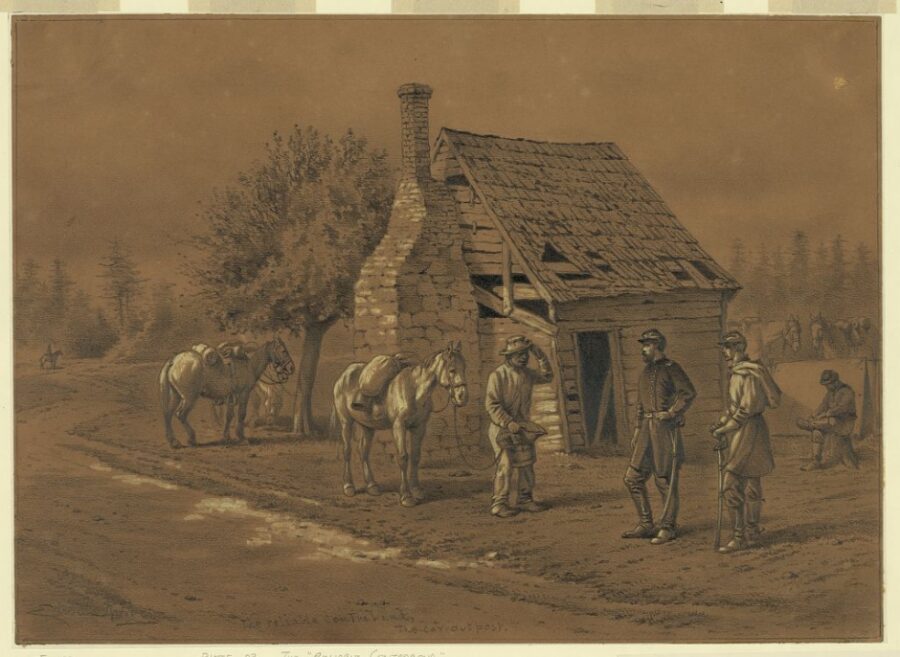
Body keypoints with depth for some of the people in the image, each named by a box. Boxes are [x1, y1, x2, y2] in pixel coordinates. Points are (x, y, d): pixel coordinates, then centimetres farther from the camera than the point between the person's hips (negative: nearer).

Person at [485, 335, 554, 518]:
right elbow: (491, 404, -17)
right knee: (505, 464, -12)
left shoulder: (527, 373, 7)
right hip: (502, 428, -6)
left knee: (526, 463, 6)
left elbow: (547, 376, 18)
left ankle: (525, 499, 17)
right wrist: (508, 423, -25)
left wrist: (540, 357, 5)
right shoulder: (498, 375, -14)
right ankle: (499, 503, -8)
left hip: (522, 426, 7)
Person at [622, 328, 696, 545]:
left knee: (666, 480, -2)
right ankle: (645, 525, 13)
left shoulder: (671, 368, -5)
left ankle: (667, 528, 6)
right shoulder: (645, 372, 18)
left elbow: (689, 393, -16)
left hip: (666, 429, -8)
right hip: (647, 429, 8)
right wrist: (637, 431, 19)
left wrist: (672, 412, -21)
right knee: (633, 477, 5)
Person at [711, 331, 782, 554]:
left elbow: (747, 408, -20)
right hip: (740, 434, 10)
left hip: (748, 432, -10)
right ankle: (751, 533, 22)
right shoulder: (736, 373, 15)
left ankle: (740, 537, -7)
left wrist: (723, 430, -16)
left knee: (730, 486, -11)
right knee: (750, 486, 15)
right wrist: (721, 423, 7)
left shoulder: (748, 373, -17)